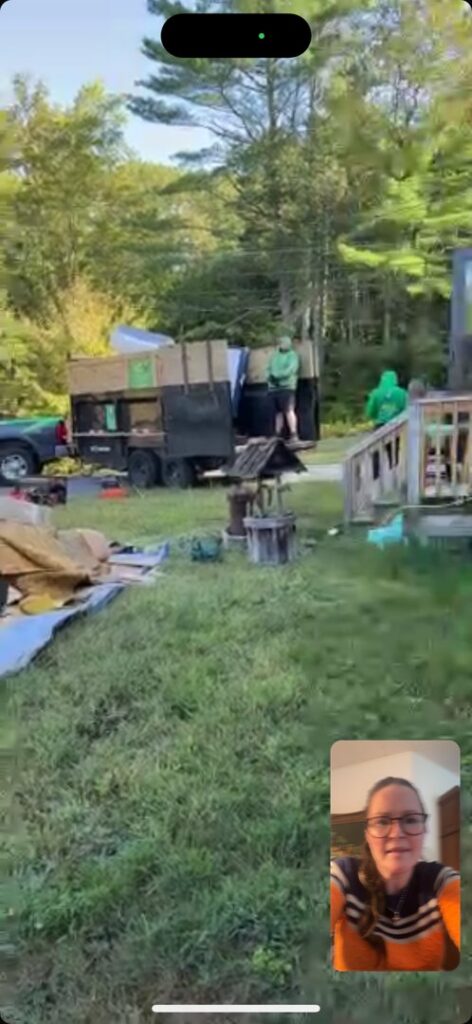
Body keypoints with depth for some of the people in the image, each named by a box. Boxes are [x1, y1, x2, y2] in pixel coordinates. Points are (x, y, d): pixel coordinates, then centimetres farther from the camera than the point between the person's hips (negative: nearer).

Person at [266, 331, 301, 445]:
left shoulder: (293, 355, 2)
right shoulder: (274, 355, 21)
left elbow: (290, 370, -11)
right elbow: (269, 369, 18)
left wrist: (276, 375, -12)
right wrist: (270, 377, -4)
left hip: (287, 387, -6)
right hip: (274, 387, 6)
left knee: (289, 410, -15)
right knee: (278, 412, 8)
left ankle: (294, 436, -20)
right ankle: (278, 437, 11)